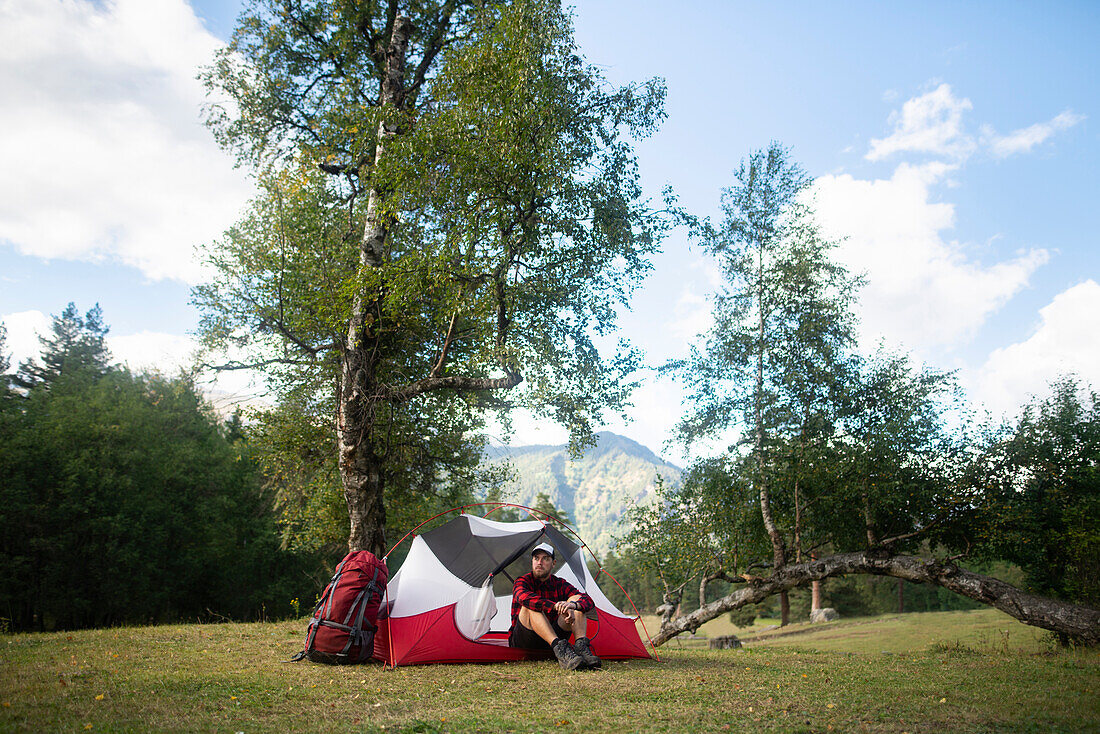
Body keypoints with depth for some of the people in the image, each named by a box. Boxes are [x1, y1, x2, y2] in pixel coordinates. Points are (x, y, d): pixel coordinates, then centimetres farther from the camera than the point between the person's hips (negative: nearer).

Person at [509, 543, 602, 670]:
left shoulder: (560, 584, 7)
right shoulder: (522, 582, -5)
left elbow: (588, 601, -9)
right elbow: (524, 597, -32)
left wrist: (573, 604, -34)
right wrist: (555, 606, -45)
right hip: (521, 640, -4)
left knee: (576, 598, -12)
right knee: (531, 607, -33)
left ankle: (581, 645, -34)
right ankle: (560, 650, -50)